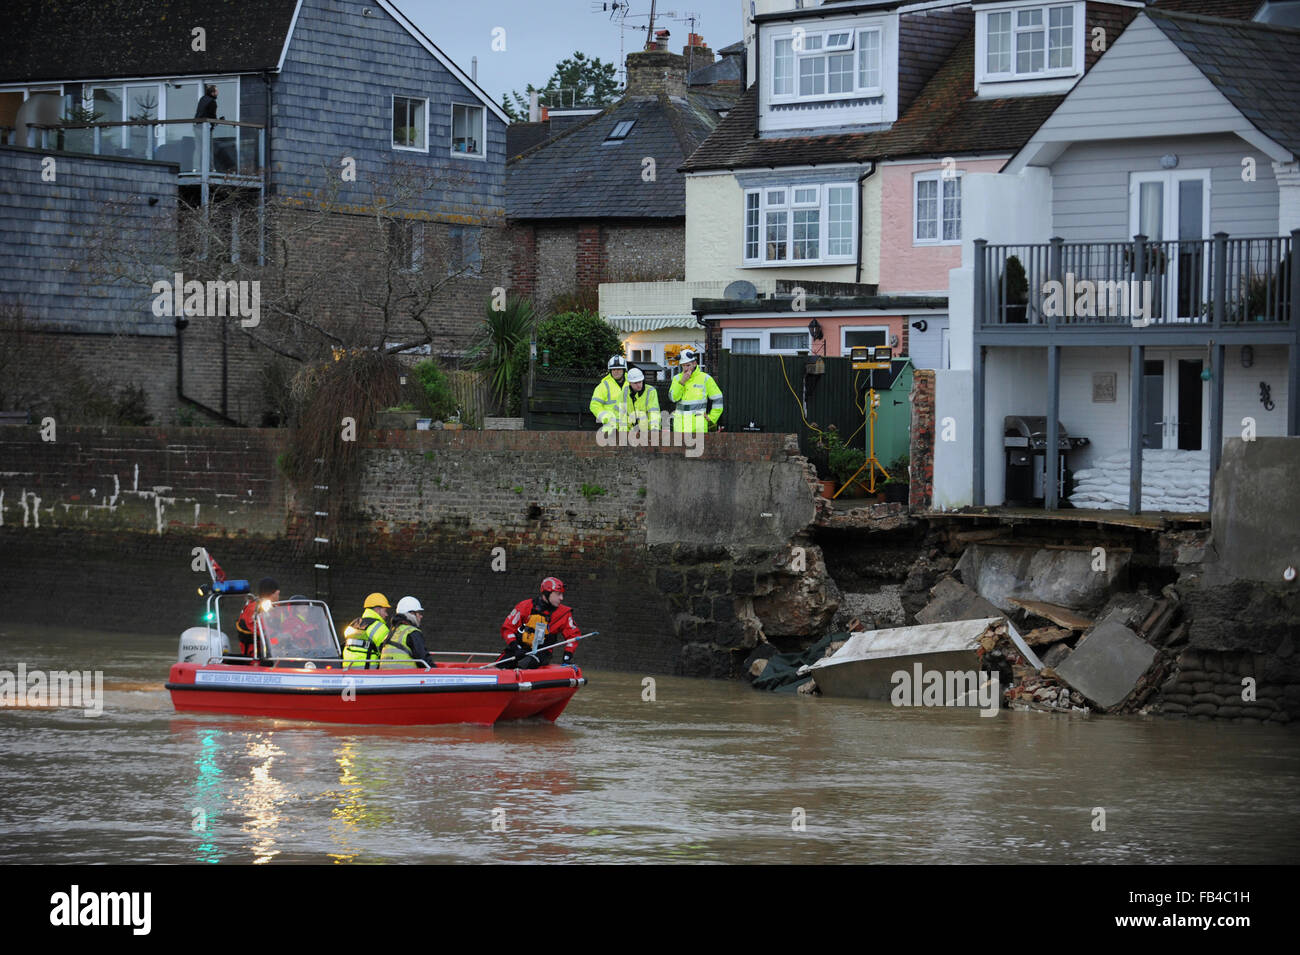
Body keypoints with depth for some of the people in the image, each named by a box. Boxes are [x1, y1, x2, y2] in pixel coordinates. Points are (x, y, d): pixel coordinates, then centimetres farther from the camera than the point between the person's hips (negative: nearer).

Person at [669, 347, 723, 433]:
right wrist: (682, 382, -13)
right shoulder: (677, 378, 10)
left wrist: (711, 418, 2)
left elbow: (718, 400, 4)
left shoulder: (705, 378, -1)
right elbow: (673, 397, -6)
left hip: (697, 425, -4)